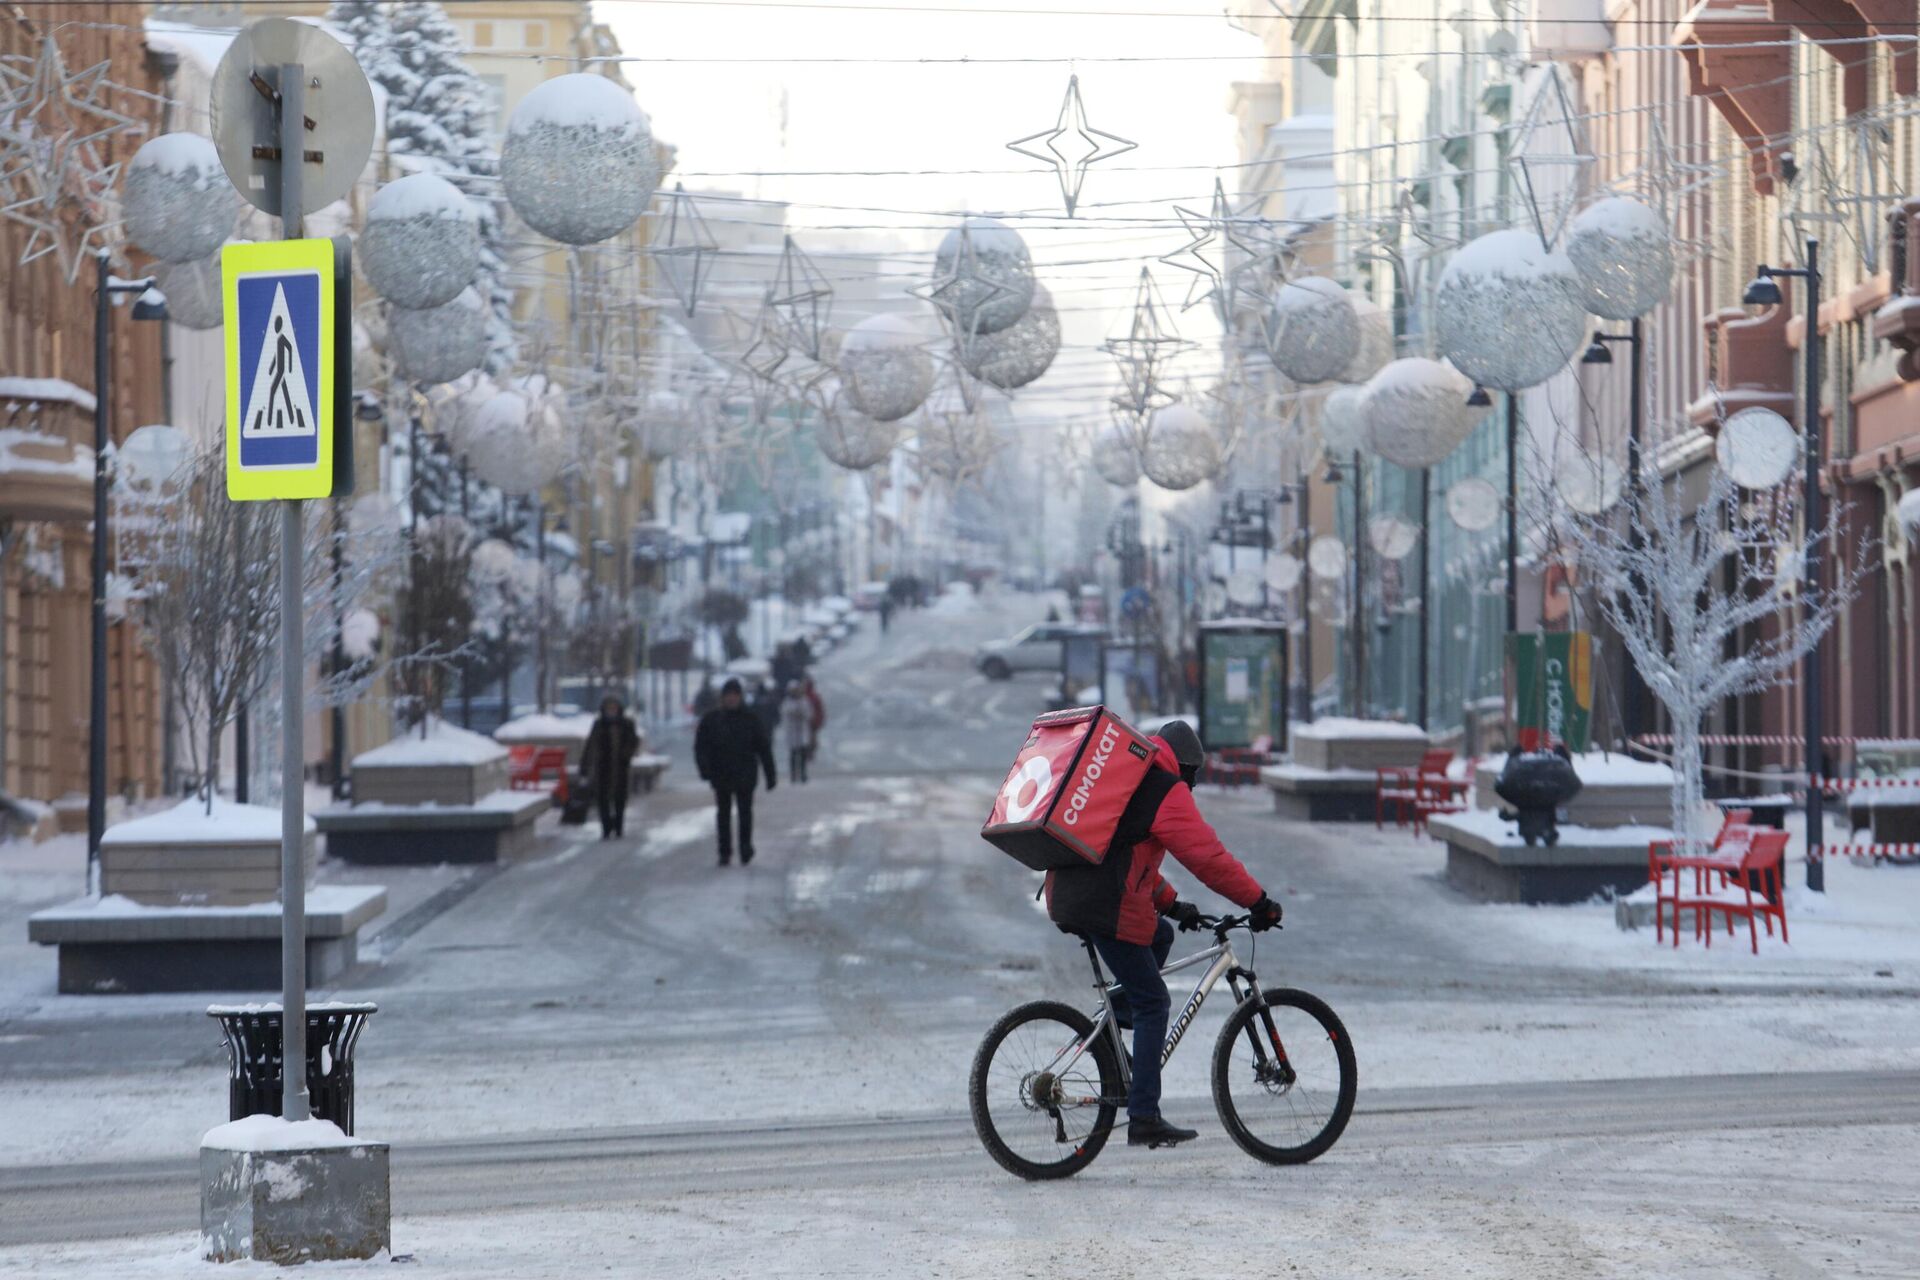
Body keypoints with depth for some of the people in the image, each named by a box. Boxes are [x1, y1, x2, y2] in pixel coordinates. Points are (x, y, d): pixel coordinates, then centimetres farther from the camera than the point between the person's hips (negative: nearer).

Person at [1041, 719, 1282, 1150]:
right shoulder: (1168, 792, -3)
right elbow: (1208, 856, -10)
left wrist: (1170, 904, 32)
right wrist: (1259, 902, -5)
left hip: (1066, 898, 9)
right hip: (1107, 908, -9)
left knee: (1160, 934, 31)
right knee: (1153, 1004, -1)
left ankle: (1113, 1019, 19)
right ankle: (1144, 1120, -4)